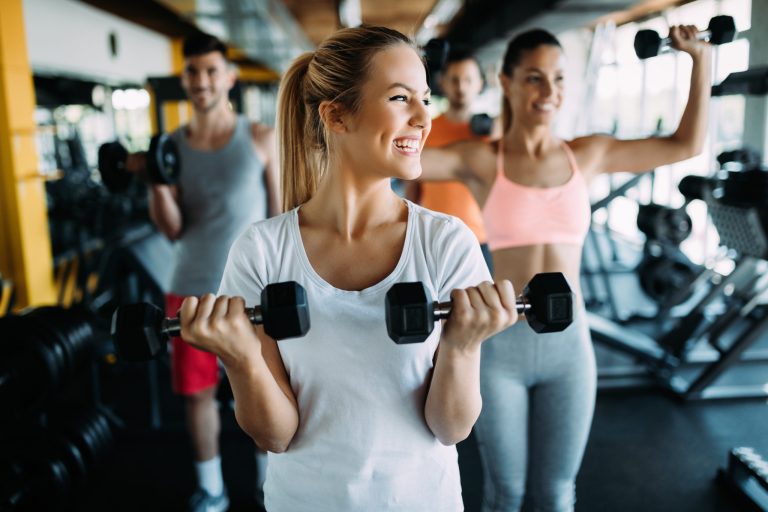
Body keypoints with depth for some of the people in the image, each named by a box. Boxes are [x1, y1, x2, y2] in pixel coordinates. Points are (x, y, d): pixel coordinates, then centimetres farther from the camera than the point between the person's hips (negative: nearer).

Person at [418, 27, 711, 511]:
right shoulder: (480, 160, -6)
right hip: (501, 344, -2)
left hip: (569, 344, 3)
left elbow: (687, 144, 12)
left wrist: (701, 58, 11)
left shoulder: (588, 154, 3)